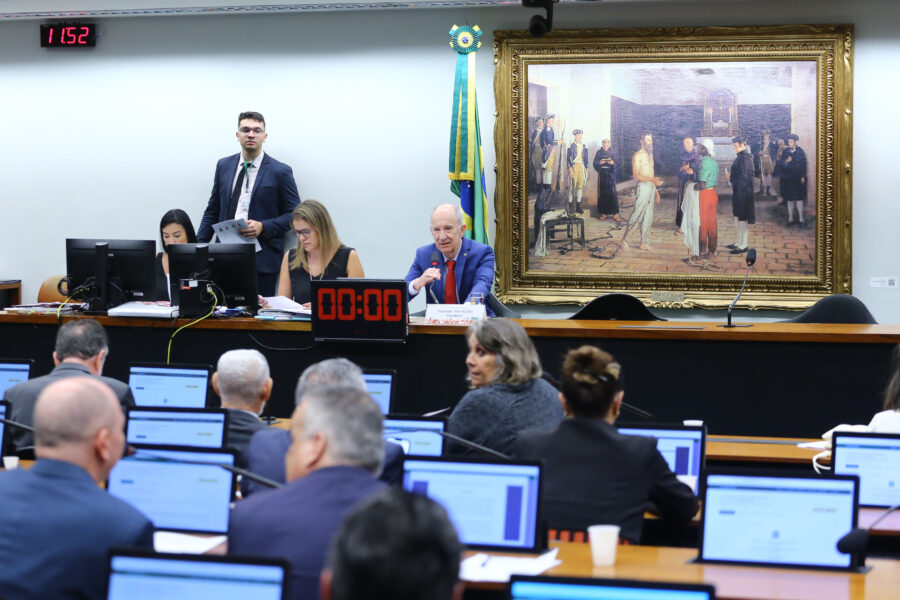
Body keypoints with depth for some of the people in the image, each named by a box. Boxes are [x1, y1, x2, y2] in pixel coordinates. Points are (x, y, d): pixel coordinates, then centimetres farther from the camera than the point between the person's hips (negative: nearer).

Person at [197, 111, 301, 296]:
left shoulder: (280, 172, 0)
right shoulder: (224, 166, 13)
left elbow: (294, 215, 1)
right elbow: (212, 210, 17)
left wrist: (263, 227, -13)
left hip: (262, 260, -3)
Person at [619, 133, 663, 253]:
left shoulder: (650, 155, 18)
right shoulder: (637, 156, -8)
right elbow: (636, 175, -15)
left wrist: (656, 191, 19)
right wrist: (653, 180, -26)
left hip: (651, 187, 8)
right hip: (642, 187, -8)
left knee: (648, 216, 7)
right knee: (637, 214, -11)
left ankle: (644, 243, 11)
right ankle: (623, 239, -1)